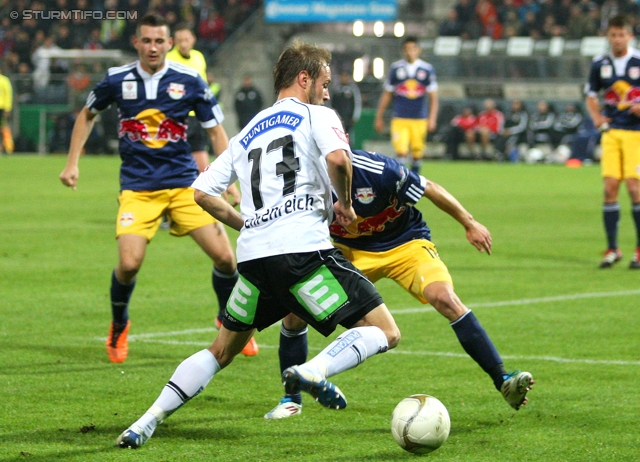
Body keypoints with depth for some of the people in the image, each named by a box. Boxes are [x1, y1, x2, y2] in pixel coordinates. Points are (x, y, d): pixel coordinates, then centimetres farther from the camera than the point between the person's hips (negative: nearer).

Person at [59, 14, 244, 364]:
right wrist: (72, 163, 13)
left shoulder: (189, 81, -3)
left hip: (184, 182, 1)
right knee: (129, 264, -18)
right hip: (137, 187, -1)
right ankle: (118, 327, 12)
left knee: (224, 256, -9)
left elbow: (215, 130, 5)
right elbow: (87, 115, 18)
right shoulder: (117, 81, -1)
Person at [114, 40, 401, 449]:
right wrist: (345, 204, 2)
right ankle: (314, 371, -27)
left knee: (223, 349, 22)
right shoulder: (317, 116, 7)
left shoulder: (247, 134, 26)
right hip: (305, 250, -6)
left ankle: (148, 421, 13)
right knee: (385, 332, -2)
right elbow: (338, 158, -14)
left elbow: (202, 191, 21)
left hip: (254, 256, 6)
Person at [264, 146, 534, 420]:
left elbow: (429, 190, -14)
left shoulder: (375, 169, -29)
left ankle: (503, 382, -21)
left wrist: (470, 224, -6)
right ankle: (292, 400, 8)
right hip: (349, 250, 3)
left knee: (444, 298, -28)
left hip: (405, 243, -3)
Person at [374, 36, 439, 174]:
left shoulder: (427, 69, 3)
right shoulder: (396, 68, 3)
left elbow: (433, 96, 5)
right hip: (399, 119, -1)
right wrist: (379, 117, 12)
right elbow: (387, 94, 11)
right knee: (401, 151, -15)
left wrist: (432, 119, -5)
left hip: (419, 120, 1)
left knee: (417, 154, 5)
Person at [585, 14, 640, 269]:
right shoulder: (600, 64, 7)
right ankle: (612, 248, 5)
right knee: (610, 188, -3)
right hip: (611, 131, 3)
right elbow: (590, 95, 20)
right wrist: (596, 117, 3)